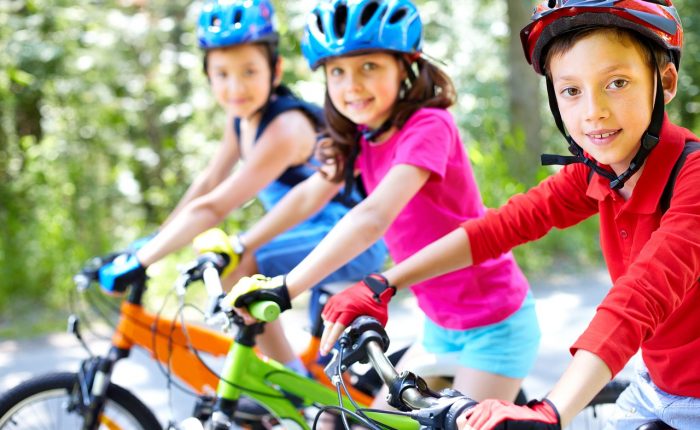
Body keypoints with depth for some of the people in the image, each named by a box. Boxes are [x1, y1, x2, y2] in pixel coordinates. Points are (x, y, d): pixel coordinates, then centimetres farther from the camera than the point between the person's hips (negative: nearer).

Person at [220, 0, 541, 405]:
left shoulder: (428, 126, -25)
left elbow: (373, 217, -37)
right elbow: (309, 195, 9)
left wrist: (286, 288, -43)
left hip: (495, 324, -8)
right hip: (443, 325, 8)